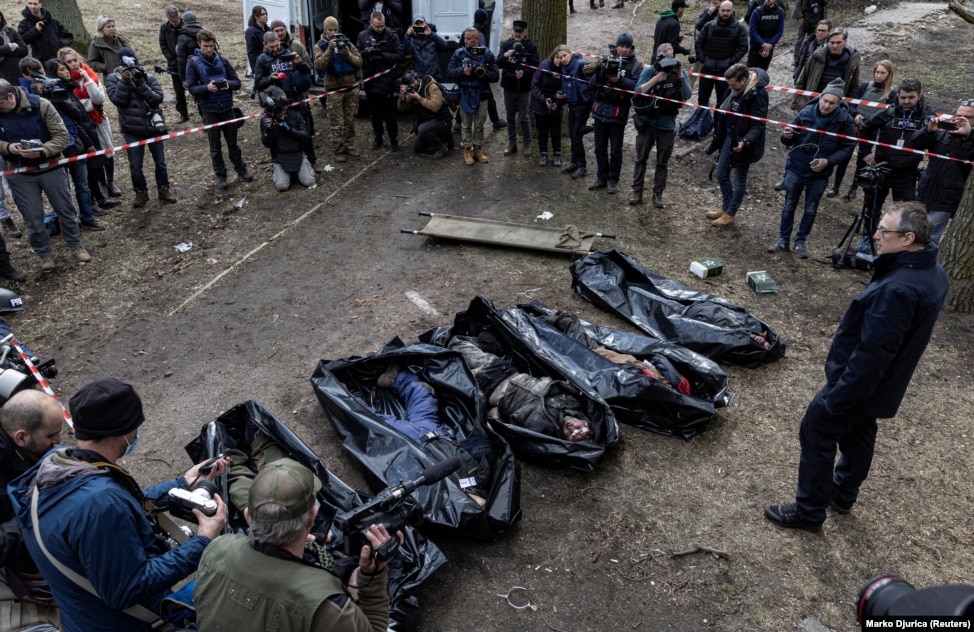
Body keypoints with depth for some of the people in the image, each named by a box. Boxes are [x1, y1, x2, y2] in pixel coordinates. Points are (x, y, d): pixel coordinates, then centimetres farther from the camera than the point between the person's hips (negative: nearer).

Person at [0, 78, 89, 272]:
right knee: (33, 217, 7)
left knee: (65, 208, 11)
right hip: (19, 174, 1)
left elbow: (62, 135, -15)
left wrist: (42, 151, -30)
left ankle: (76, 245, 30)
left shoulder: (40, 105, -16)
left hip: (49, 167, -1)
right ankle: (44, 254, 24)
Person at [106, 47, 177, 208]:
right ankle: (141, 193, 22)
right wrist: (124, 82, -22)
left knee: (160, 162, 11)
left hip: (153, 126, 1)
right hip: (132, 130, -1)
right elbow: (118, 100, -16)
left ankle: (163, 190, 26)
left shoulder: (149, 77, -3)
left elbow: (158, 98, -15)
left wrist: (140, 84, -22)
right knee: (135, 166, 5)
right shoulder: (114, 79, -4)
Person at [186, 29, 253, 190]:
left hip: (227, 107, 2)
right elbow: (191, 88, -6)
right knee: (215, 145, 7)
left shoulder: (223, 60, 2)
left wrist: (228, 84, -19)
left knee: (233, 142, 13)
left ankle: (241, 169, 27)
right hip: (209, 110, -1)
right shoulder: (193, 63, -3)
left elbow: (237, 82, 3)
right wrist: (207, 87, -24)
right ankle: (220, 175, 17)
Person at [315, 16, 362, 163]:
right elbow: (319, 65, -15)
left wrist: (347, 54, -17)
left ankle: (348, 146, 21)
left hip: (352, 88, 3)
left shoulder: (347, 43, 9)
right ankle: (338, 150, 3)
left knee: (350, 120, 11)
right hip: (334, 89, -3)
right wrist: (330, 49, -24)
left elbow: (359, 62, 0)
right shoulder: (320, 46, 1)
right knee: (336, 123, -2)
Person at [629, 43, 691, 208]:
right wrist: (656, 79, -24)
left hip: (667, 125, 0)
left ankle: (658, 194, 16)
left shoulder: (680, 73, -2)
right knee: (641, 159, 7)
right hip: (647, 123, 0)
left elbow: (686, 96, -12)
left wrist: (680, 76, -22)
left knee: (662, 163, 7)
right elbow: (638, 91, -15)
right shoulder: (649, 71, -3)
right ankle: (637, 192, 15)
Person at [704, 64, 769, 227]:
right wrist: (718, 140, 20)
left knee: (740, 180, 8)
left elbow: (758, 126, -21)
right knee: (722, 175, 17)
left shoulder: (757, 95, -22)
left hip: (742, 143, -8)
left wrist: (745, 141, -37)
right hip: (728, 139, 8)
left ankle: (730, 214, 20)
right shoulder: (738, 91, 1)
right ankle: (725, 208, 33)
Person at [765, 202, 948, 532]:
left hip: (858, 383, -9)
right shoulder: (932, 272, -2)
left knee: (817, 437, 6)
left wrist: (836, 398, -22)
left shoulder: (897, 289, -35)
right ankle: (843, 495, 46)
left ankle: (809, 512, 20)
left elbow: (872, 354, -32)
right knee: (857, 436, 25)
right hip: (881, 385, 10)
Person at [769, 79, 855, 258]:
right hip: (796, 168, 0)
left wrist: (828, 161, -22)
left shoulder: (845, 120, -13)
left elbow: (847, 148, -8)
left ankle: (801, 241, 26)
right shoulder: (806, 113, -12)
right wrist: (787, 136, -25)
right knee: (789, 205, 10)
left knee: (811, 209, 12)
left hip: (820, 173, 0)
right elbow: (790, 140, -2)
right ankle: (783, 239, 23)